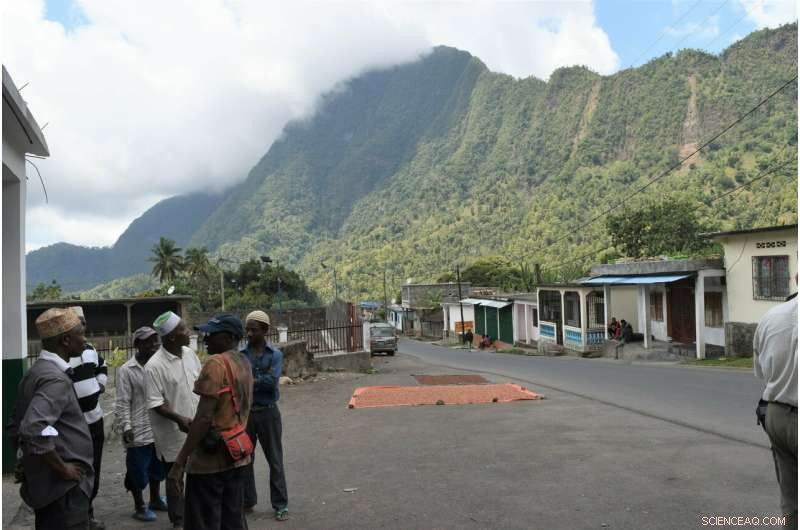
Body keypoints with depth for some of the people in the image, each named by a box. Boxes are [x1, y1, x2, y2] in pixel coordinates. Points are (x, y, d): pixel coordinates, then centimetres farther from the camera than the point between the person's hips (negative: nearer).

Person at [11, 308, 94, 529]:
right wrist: (63, 468, -22)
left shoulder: (35, 372, 9)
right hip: (64, 489, -9)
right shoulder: (56, 379, -21)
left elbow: (18, 426, 17)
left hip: (44, 484, 9)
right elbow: (33, 430, -33)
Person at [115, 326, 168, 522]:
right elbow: (123, 403, -12)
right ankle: (139, 507, 25)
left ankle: (155, 499, 38)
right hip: (138, 431, -5)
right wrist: (126, 427, -18)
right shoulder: (126, 370, -11)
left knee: (158, 466, 19)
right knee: (138, 470, 7)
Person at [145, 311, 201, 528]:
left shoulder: (190, 353, 0)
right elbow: (155, 404, -19)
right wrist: (179, 419, -28)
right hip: (173, 434, -6)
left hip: (197, 427, 6)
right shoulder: (154, 366, -20)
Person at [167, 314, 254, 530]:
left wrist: (179, 462, -19)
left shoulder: (216, 363, -16)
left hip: (210, 460, -8)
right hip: (236, 456, 8)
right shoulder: (244, 363, 10)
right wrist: (192, 425, 22)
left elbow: (204, 417, -22)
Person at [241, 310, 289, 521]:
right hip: (244, 412, 2)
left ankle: (280, 504, 16)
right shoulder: (240, 355, 0)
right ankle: (247, 501, 29)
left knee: (274, 460, 6)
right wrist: (260, 381, -20)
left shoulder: (275, 354, -5)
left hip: (268, 412, -2)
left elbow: (272, 381, -18)